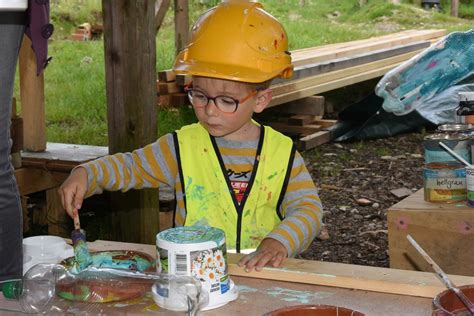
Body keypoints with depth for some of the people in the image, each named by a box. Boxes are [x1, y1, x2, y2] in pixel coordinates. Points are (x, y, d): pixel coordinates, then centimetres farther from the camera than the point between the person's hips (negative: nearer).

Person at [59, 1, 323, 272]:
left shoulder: (282, 153, 2)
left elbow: (308, 208, -2)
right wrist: (85, 175, -7)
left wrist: (279, 241, -23)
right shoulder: (184, 146, 4)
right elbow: (131, 166, 11)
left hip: (263, 271, 2)